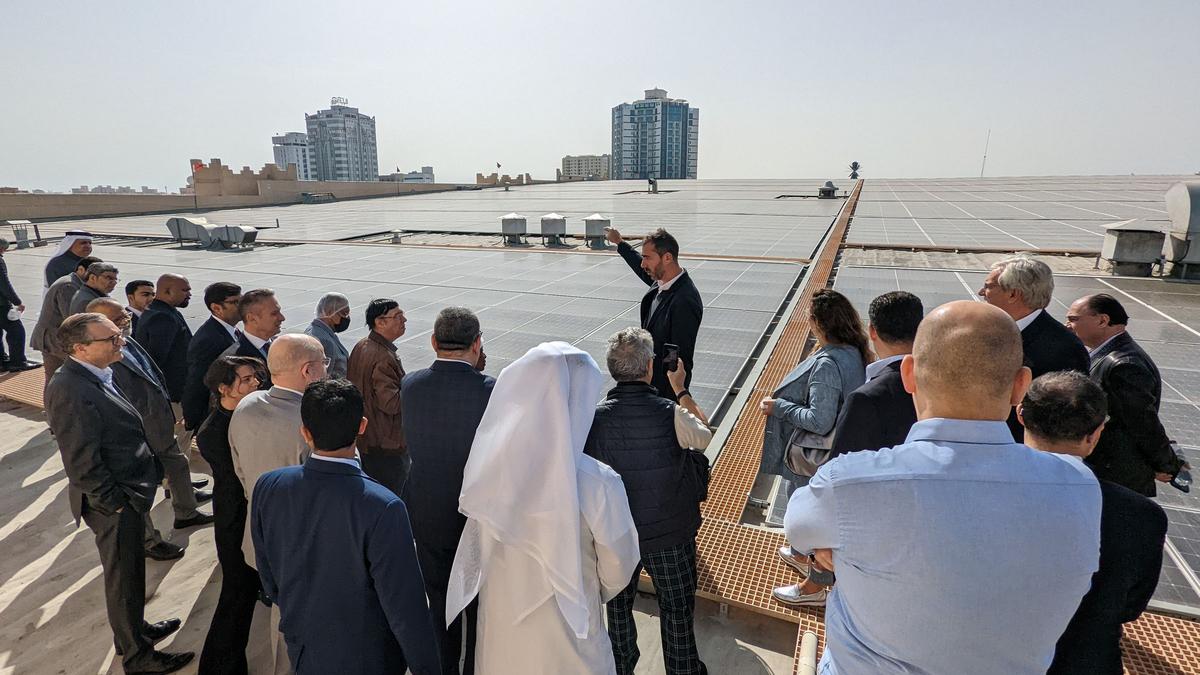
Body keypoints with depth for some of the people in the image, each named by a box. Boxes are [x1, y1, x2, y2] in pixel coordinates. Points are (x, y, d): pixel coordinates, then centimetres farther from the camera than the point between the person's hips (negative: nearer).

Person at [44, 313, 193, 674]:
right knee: (124, 578, 10)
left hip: (129, 494, 9)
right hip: (114, 506, -9)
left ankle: (134, 629, 47)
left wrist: (133, 495, 14)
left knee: (128, 572, 26)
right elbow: (81, 464, -26)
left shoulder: (94, 376, 3)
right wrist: (115, 503, -17)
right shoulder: (70, 390, -27)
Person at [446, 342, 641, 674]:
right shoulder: (598, 484, -30)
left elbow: (477, 553, -1)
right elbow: (617, 569, -13)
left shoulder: (488, 467, -19)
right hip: (565, 647, -3)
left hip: (498, 631, 3)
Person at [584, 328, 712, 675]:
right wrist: (680, 389, 7)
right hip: (670, 532, -2)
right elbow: (703, 436, -2)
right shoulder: (671, 414, -25)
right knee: (677, 606, 21)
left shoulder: (595, 416, -20)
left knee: (618, 602, 25)